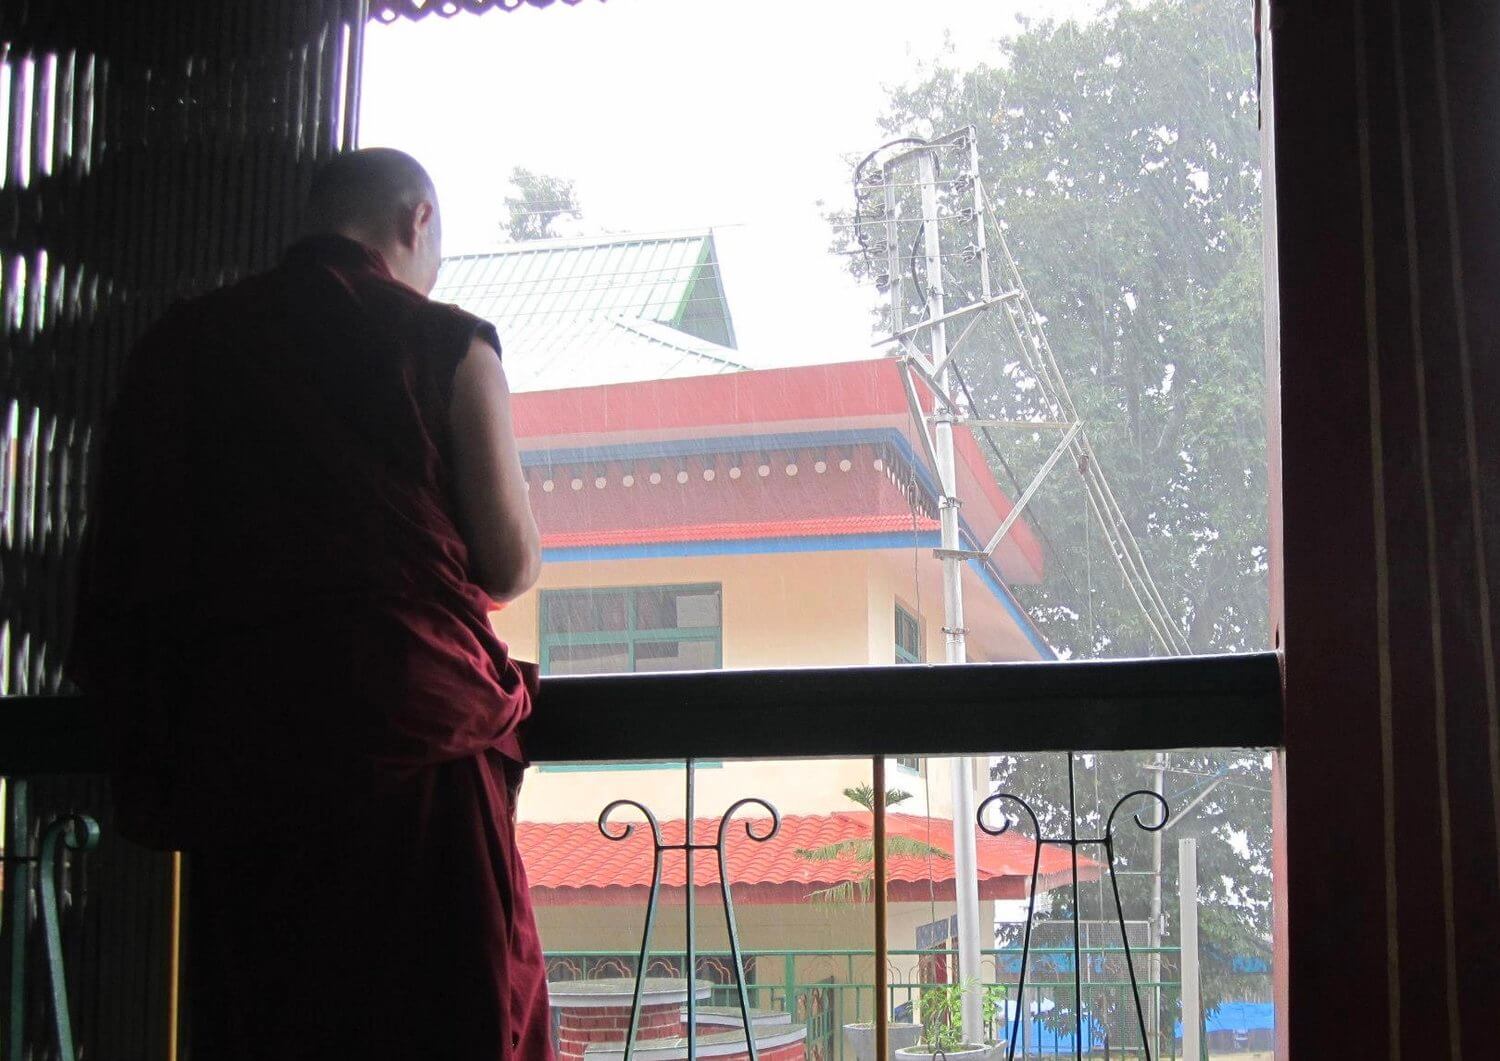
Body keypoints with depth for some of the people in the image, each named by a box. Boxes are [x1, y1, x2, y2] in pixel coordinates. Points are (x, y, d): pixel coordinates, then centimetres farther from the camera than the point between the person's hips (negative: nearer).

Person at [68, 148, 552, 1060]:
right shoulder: (446, 344, 0)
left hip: (233, 735, 4)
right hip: (415, 727, -4)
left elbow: (127, 557, 12)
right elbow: (512, 564, 0)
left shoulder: (185, 341, 11)